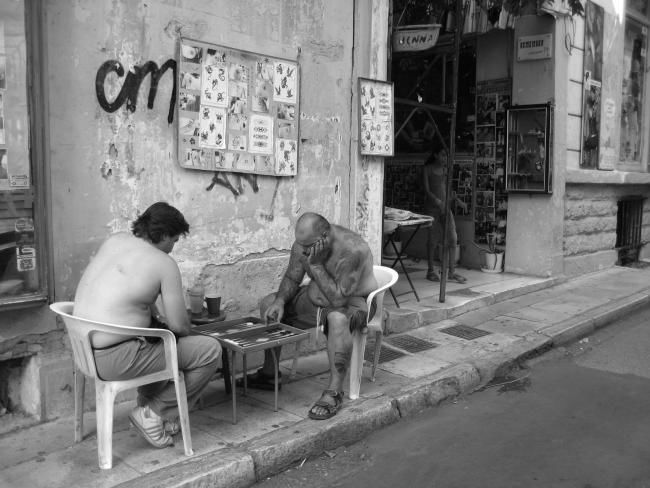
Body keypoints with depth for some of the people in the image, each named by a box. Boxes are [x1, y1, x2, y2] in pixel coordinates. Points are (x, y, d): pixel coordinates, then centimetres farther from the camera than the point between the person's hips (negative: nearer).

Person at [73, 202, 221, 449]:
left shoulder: (115, 240, 7)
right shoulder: (164, 263, -14)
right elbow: (179, 326, -11)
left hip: (84, 348, 9)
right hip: (114, 359, -9)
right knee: (210, 350, -3)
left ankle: (147, 402, 30)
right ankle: (153, 413, 5)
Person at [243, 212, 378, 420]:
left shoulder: (352, 249, -33)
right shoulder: (303, 244, -11)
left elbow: (338, 299, -35)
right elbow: (291, 279, 2)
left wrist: (316, 264, -37)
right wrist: (280, 301, -17)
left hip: (353, 301, -7)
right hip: (315, 299, 8)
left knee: (337, 318, -42)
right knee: (268, 303, 2)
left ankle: (334, 392, -31)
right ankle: (269, 374, 12)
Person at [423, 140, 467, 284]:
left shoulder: (446, 169, 11)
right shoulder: (428, 169, -3)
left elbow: (448, 188, 18)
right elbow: (427, 190, -9)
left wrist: (458, 201, 3)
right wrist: (438, 202, -23)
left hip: (445, 207, 5)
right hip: (432, 207, -4)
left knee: (453, 239, -3)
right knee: (433, 240, 0)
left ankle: (452, 272, 4)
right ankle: (431, 271, 14)